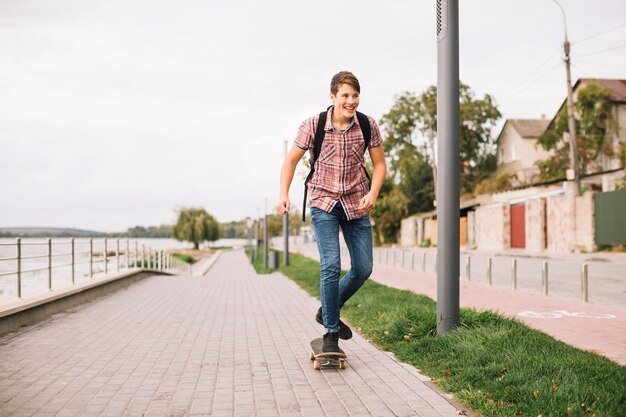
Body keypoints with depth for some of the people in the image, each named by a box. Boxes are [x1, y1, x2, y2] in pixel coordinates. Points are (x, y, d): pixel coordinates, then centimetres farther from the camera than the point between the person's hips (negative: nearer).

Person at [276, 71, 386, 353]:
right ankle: (331, 332, 1)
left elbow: (379, 164, 2)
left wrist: (373, 193, -15)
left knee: (363, 268, 4)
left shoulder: (368, 126, -6)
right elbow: (291, 161, 0)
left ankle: (327, 311, 28)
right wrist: (284, 194, -13)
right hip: (323, 202, -3)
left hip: (356, 203, 3)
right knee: (331, 265, -15)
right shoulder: (312, 126, -11)